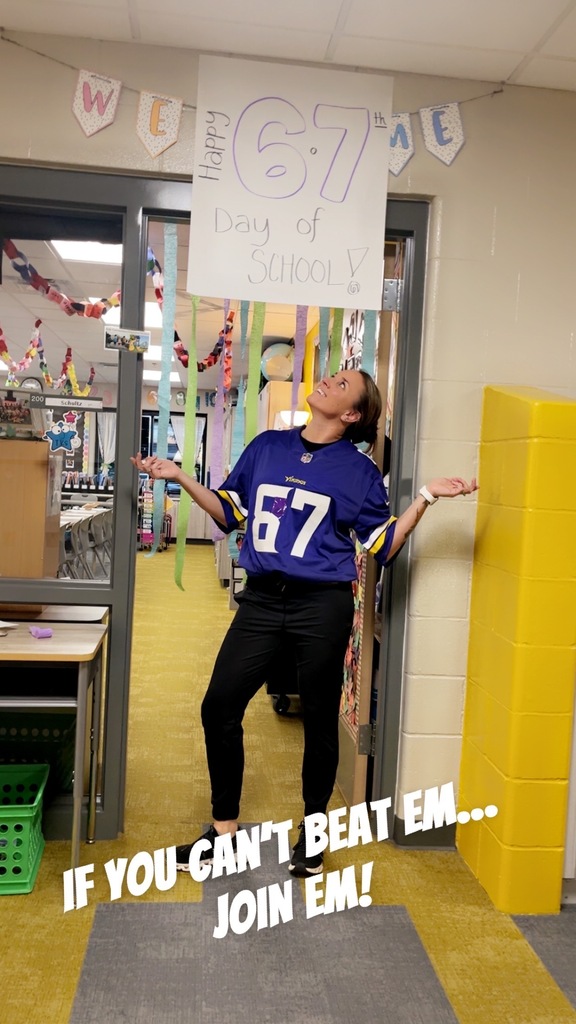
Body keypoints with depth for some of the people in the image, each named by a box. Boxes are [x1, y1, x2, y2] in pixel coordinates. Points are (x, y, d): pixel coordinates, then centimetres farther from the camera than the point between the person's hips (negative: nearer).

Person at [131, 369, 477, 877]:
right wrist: (178, 476, 9)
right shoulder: (266, 447, 9)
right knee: (219, 707, 3)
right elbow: (231, 512, 15)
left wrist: (425, 496, -9)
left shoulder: (359, 471, 0)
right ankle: (224, 828, 23)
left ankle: (311, 834, 30)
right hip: (262, 600, 3)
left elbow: (382, 547, 0)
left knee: (320, 719, 8)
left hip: (323, 606, -3)